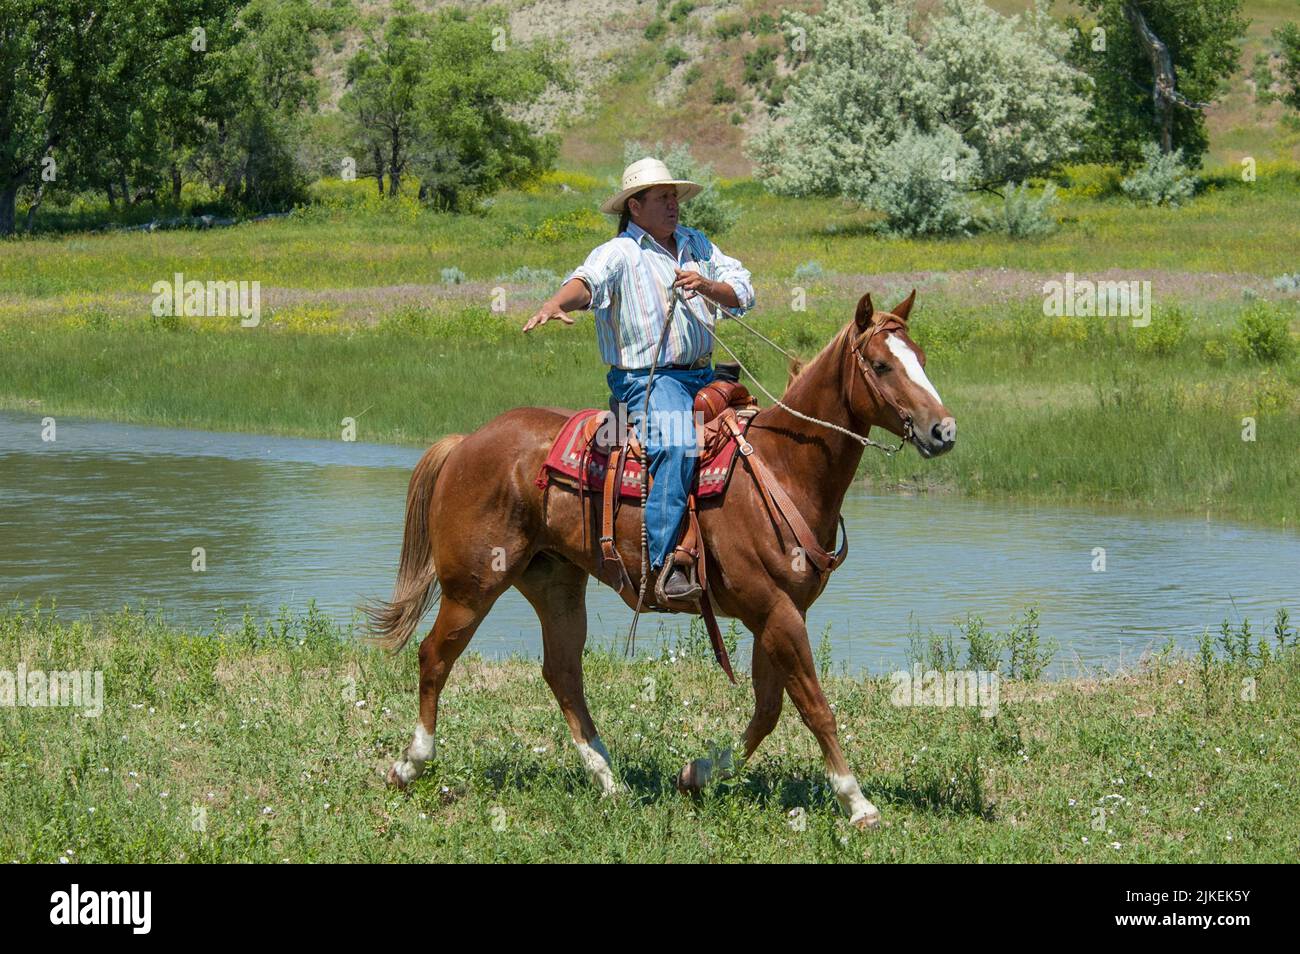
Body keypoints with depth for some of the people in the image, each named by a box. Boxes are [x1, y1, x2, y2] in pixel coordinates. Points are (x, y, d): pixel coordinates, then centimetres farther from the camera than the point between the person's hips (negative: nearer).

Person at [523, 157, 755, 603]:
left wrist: (706, 285, -9)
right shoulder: (619, 253, -2)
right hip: (646, 379, -7)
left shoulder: (696, 245, 18)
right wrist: (556, 303, -45)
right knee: (676, 447, -32)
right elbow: (587, 280, -22)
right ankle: (664, 565, -36)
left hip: (703, 376, 7)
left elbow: (743, 293, 13)